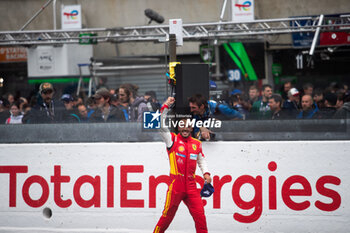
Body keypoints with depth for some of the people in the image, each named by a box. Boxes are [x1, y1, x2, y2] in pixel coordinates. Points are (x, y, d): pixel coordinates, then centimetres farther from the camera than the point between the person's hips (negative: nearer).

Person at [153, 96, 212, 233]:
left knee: (200, 216, -2)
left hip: (191, 186, 3)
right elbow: (161, 126, -11)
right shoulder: (172, 140, 1)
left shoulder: (196, 144, 13)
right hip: (176, 185, -3)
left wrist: (206, 173, 10)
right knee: (167, 215, -1)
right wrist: (166, 106, -17)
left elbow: (201, 160, 25)